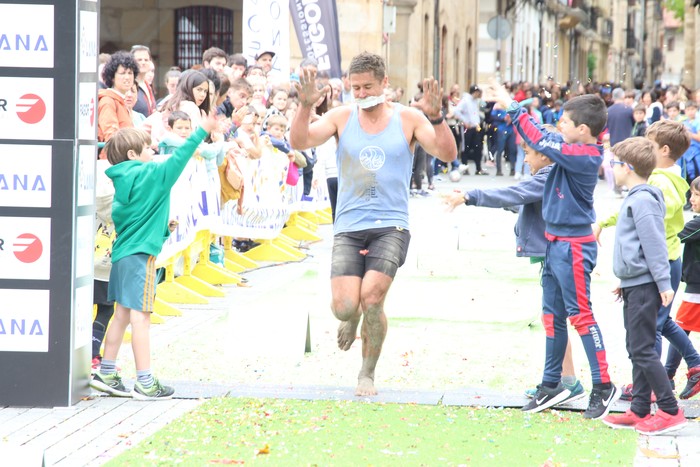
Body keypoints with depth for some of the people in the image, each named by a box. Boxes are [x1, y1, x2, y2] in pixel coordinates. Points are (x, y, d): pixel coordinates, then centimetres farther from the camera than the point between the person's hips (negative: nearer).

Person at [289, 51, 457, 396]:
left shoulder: (408, 119, 2)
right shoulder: (342, 117, 4)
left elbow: (448, 154, -8)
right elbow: (300, 142, -8)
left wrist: (435, 117, -24)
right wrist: (305, 106, -25)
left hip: (391, 226, -1)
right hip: (348, 227, 1)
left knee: (372, 297, -19)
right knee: (343, 307, -13)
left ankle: (367, 374, 4)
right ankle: (352, 317, 28)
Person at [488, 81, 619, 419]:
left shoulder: (582, 156, -20)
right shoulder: (578, 152, 6)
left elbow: (542, 140, -19)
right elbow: (543, 140, 15)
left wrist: (512, 107, -10)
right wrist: (510, 107, 8)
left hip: (573, 246, -10)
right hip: (556, 243, 10)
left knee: (580, 314, -6)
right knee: (552, 314, 14)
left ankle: (603, 386, 0)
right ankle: (551, 385, 22)